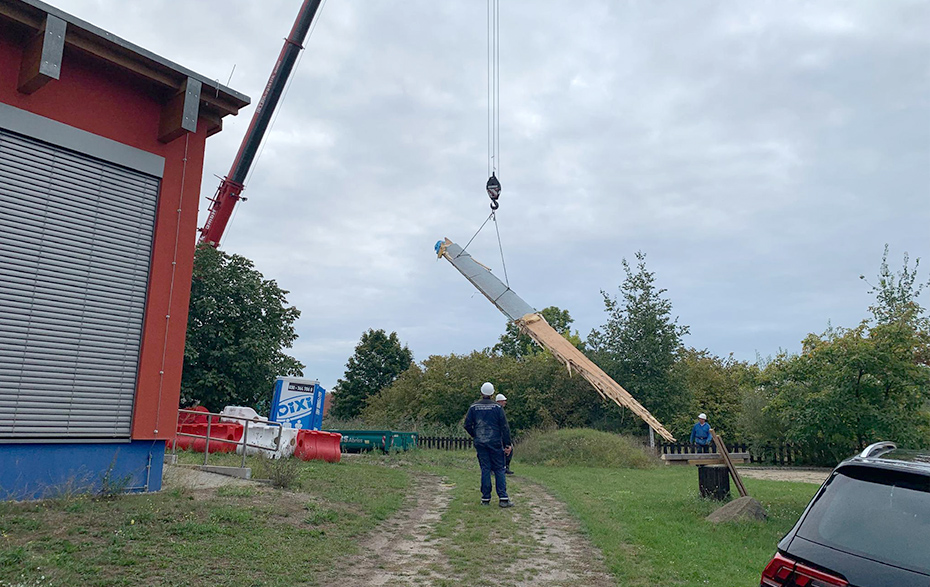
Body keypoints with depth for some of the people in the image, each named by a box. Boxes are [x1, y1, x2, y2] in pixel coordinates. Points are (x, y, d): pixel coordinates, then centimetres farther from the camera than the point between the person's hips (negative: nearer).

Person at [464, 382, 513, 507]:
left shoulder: (474, 407, 1)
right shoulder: (496, 407, -4)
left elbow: (467, 425, 2)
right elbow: (504, 427, -5)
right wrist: (507, 444, -2)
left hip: (480, 443, 2)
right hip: (495, 443, -2)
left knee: (485, 469, 7)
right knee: (499, 469, 3)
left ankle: (485, 499, 7)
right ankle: (503, 498, -4)